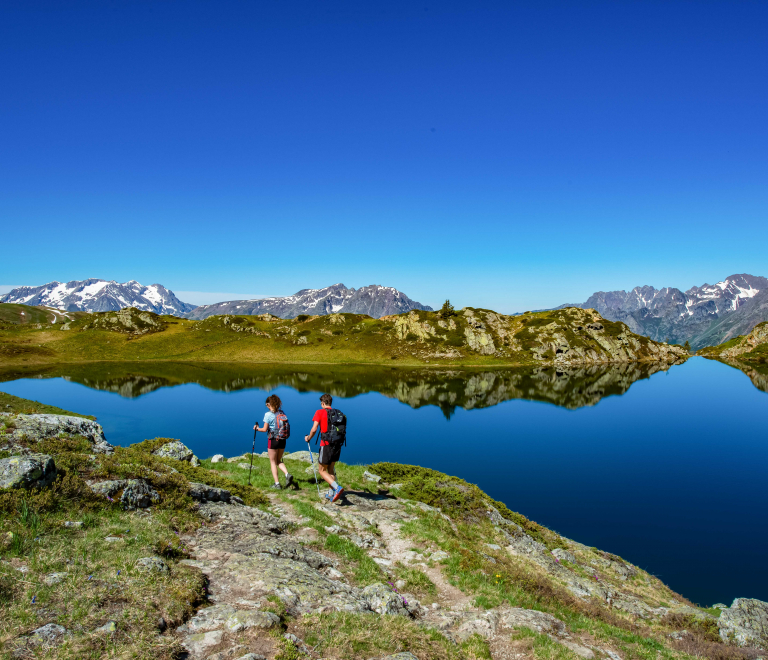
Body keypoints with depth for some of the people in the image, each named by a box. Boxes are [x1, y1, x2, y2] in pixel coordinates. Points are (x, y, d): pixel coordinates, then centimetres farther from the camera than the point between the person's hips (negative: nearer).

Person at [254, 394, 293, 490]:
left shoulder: (268, 414, -11)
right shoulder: (281, 413, 4)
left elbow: (265, 429, -11)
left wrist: (257, 428, 6)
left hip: (272, 440, -5)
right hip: (282, 439, 5)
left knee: (273, 462, 8)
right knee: (279, 460, 19)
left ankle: (277, 483, 7)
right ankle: (287, 474, -5)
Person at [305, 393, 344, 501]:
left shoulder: (320, 412, -5)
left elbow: (314, 429, -10)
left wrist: (308, 438, 8)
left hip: (326, 445, -6)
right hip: (337, 445, 6)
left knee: (322, 471, 7)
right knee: (331, 469, 21)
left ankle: (337, 488, -13)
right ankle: (331, 494, 20)